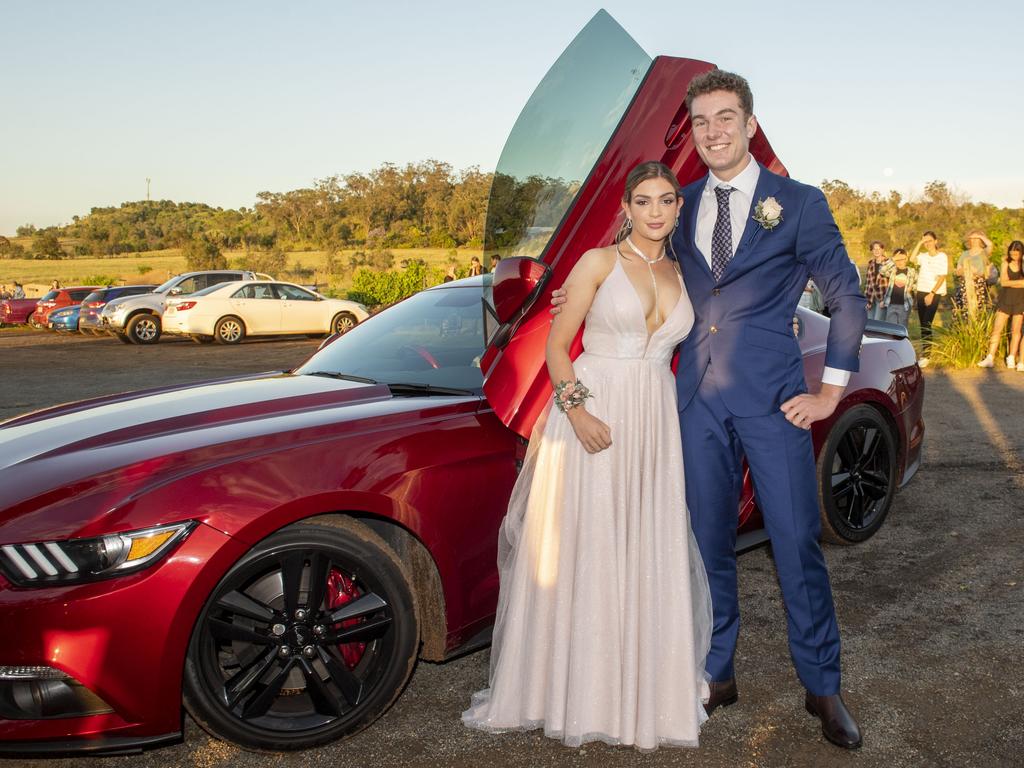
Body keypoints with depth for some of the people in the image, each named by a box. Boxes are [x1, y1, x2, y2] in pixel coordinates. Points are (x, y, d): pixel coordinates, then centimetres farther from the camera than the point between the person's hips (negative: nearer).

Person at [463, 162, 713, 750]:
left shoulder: (680, 275, 13)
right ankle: (572, 688, 19)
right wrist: (576, 408, -18)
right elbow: (557, 344, -4)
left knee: (648, 560, 8)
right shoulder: (598, 262, -1)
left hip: (655, 425, 4)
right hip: (591, 415, -4)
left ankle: (641, 688, 26)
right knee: (577, 555, 2)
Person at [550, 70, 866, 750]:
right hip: (699, 397, 4)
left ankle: (822, 687, 20)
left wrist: (830, 393, -2)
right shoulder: (684, 205, 10)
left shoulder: (799, 202, -1)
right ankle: (717, 674, 27)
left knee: (798, 545, 2)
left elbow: (847, 297, 2)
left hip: (773, 399, -3)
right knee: (710, 542, 11)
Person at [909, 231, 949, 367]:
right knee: (923, 324, 5)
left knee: (926, 324, -13)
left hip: (935, 294, -5)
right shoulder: (923, 256, 11)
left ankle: (925, 355, -15)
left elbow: (942, 277, -7)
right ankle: (925, 352, 10)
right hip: (921, 292, 5)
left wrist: (931, 294, -14)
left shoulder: (942, 256, -1)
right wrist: (919, 243, -7)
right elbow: (912, 259, -11)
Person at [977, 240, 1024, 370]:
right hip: (1005, 300, 1)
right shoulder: (1006, 263, 1)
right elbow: (1003, 282, -9)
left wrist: (1010, 282, -19)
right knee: (997, 328, -2)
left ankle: (1011, 358, 13)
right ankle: (990, 358, -2)